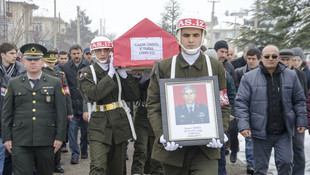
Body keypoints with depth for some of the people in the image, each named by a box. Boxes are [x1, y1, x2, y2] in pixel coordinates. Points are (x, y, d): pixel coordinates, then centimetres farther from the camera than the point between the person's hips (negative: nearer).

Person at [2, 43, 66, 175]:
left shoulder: (55, 83, 7)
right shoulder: (14, 83, 10)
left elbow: (61, 112, 4)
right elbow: (7, 113, 9)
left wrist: (60, 137, -2)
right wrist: (7, 138, 3)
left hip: (46, 140, 0)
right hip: (20, 141, 0)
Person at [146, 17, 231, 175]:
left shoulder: (216, 67, 8)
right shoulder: (163, 67, 4)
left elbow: (224, 106, 9)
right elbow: (153, 106, 2)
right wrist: (162, 136, -13)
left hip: (205, 147, 0)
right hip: (173, 146, 0)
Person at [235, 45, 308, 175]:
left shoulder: (291, 76, 4)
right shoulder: (249, 78, -2)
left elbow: (299, 101, 11)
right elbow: (241, 103, -4)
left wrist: (301, 122, 4)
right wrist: (243, 125, -14)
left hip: (284, 132, 1)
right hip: (260, 132, -1)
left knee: (286, 163, -1)